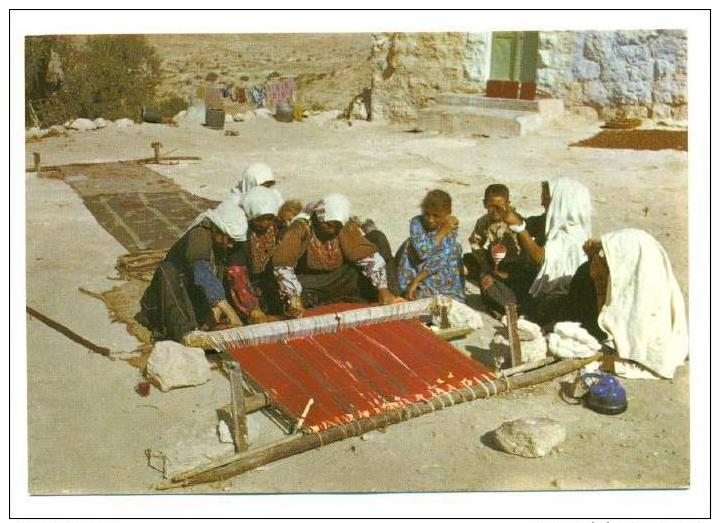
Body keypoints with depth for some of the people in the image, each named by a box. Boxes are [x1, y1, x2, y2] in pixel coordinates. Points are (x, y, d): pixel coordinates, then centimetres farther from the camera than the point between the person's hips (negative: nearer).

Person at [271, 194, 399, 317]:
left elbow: (368, 256, -15)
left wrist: (383, 289, -26)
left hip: (338, 277, 3)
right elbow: (282, 264, -31)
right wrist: (293, 298, -42)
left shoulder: (346, 227, -13)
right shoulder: (301, 227, -24)